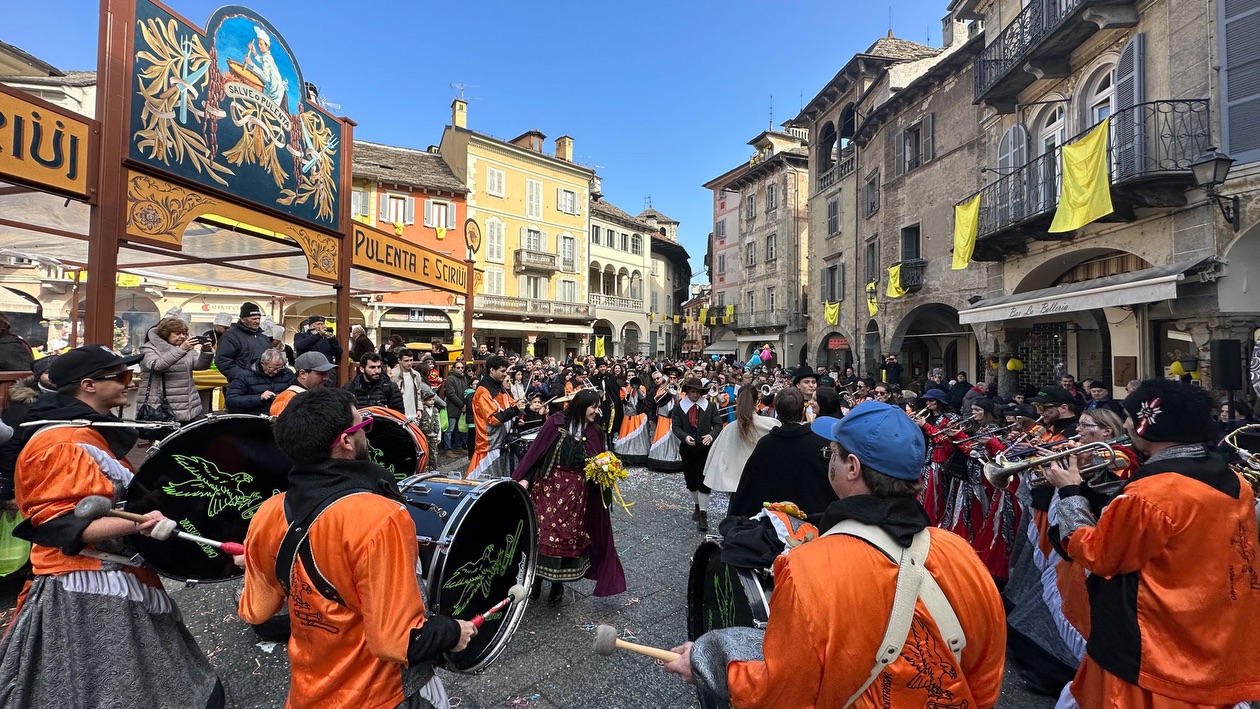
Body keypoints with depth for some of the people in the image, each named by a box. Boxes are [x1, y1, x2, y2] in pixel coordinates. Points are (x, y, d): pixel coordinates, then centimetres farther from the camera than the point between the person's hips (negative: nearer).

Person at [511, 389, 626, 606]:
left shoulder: (594, 432, 2)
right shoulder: (556, 422, -7)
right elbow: (536, 450, -7)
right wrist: (524, 478, -13)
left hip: (575, 490, 2)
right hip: (548, 485, -2)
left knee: (568, 534, 7)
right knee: (543, 531, 3)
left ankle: (558, 582, 26)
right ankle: (537, 578, 25)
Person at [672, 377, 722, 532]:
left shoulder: (710, 407, -1)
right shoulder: (678, 408, -1)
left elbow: (718, 425, -3)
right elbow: (675, 427, -6)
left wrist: (711, 435, -24)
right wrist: (685, 437, -25)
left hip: (705, 448, -2)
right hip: (687, 448, 2)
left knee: (703, 481, -6)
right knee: (691, 481, 15)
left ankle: (703, 514, 0)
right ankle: (697, 506, 35)